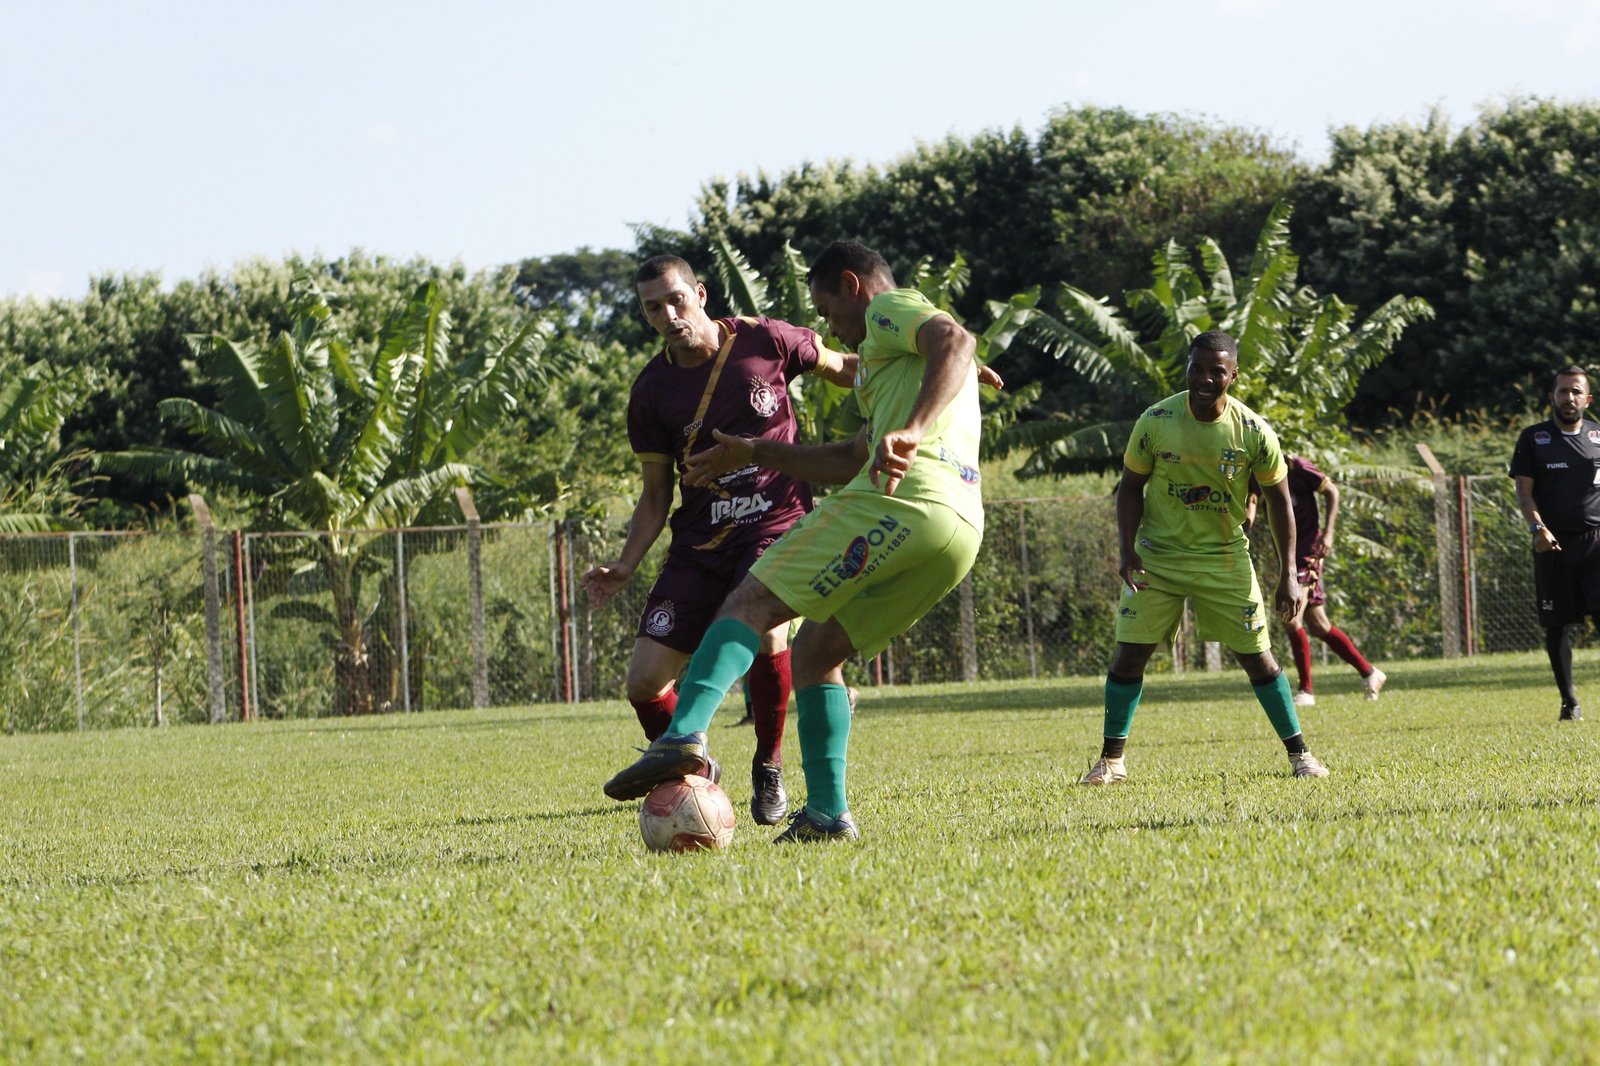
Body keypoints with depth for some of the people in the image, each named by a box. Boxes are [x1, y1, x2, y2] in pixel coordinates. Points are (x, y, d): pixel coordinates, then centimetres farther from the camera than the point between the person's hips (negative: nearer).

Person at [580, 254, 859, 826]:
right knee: (644, 682, -9)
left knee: (763, 630, -33)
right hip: (701, 540, 3)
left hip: (777, 525, -3)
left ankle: (768, 769, -7)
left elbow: (841, 368, 12)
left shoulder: (765, 341, -6)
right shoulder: (652, 392, 0)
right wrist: (626, 565, -6)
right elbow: (656, 494, 9)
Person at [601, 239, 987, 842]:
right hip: (963, 527, 9)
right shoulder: (899, 344, 37)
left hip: (897, 500, -9)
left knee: (750, 606, -11)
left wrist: (912, 432, -30)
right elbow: (851, 461, 42)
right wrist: (756, 453, 48)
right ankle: (827, 815, 5)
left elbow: (955, 340, -16)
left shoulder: (890, 309, 8)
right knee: (815, 650, 18)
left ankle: (685, 736, -33)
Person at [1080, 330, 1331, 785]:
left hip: (1225, 557, 0)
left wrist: (1288, 574, -4)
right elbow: (1131, 486, 0)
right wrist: (1127, 550, -13)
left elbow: (1278, 499, -2)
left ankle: (1299, 752, 12)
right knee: (1129, 652, -6)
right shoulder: (1156, 422, -12)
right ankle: (1111, 760, 4)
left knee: (1257, 657, 0)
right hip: (1158, 556, 0)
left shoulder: (1253, 432, -13)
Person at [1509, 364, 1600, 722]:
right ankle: (1569, 701, 10)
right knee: (1556, 625, 2)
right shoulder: (1534, 438, 7)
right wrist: (1538, 528, -14)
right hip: (1553, 542, 0)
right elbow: (1524, 489, 1)